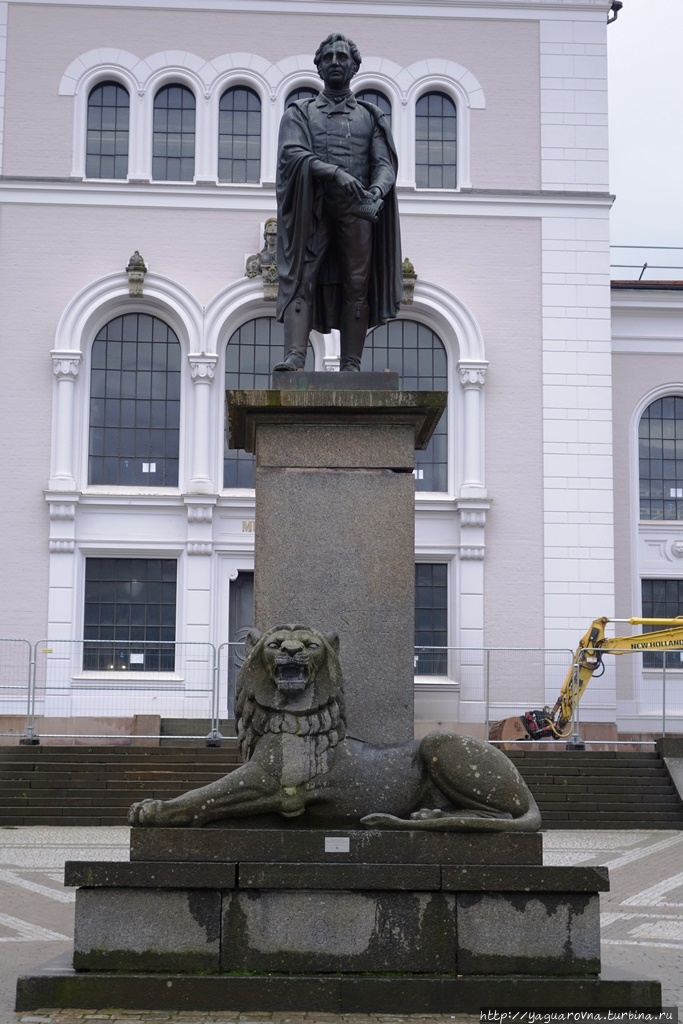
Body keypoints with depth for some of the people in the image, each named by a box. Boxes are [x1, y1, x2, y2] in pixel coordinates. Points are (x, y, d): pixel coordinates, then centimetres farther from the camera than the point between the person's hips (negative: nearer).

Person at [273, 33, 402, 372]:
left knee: (356, 286, -3)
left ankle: (351, 366, -3)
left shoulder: (370, 116, 19)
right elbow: (293, 154, -4)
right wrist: (335, 173, -20)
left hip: (357, 209, 1)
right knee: (300, 279, -13)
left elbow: (385, 163, 7)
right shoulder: (300, 113, 15)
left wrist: (376, 191, -17)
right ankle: (295, 357, -22)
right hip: (312, 208, -1)